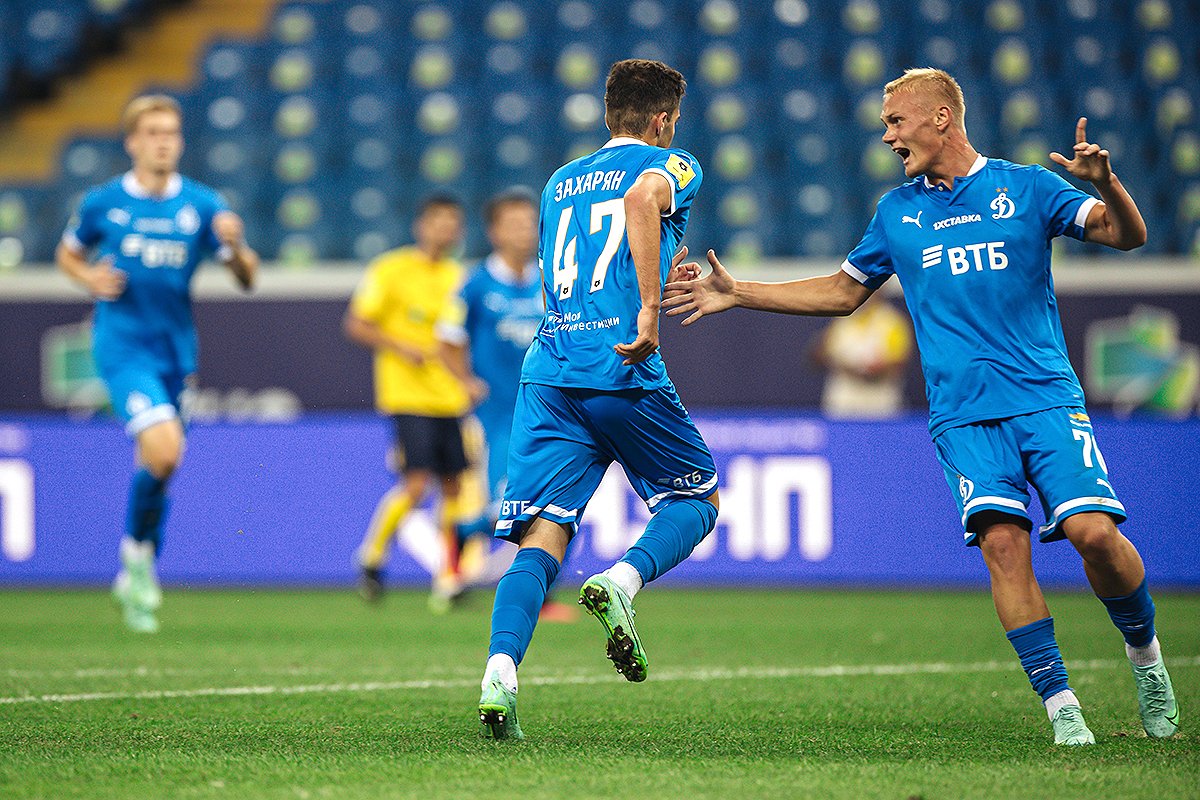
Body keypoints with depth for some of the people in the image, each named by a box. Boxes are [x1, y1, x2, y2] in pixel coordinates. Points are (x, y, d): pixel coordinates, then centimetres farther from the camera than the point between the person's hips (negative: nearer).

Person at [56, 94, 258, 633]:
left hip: (176, 351, 3)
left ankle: (137, 577, 29)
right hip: (123, 347, -3)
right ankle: (138, 549, 2)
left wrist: (235, 245, -20)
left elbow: (246, 278, 2)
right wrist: (91, 278, -7)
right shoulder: (103, 203, -2)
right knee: (164, 451, -22)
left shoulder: (201, 205, 1)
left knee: (157, 465, 11)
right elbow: (68, 254, 15)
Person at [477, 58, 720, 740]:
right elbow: (642, 199, -18)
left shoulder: (560, 183, 26)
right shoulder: (672, 166, 7)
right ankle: (623, 582, -13)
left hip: (548, 371, 5)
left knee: (542, 539, -3)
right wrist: (651, 308, -22)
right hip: (622, 372, -5)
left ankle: (500, 671, -26)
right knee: (699, 497, 16)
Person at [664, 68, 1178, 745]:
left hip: (1046, 398, -2)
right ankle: (1061, 707, -12)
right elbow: (842, 292, 27)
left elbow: (1127, 235, -1)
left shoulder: (1024, 187, 5)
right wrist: (739, 294, 22)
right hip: (963, 415, 2)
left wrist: (1104, 182, -22)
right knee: (1003, 540, -17)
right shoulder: (898, 212, 15)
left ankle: (1144, 652, 12)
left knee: (1094, 531, -16)